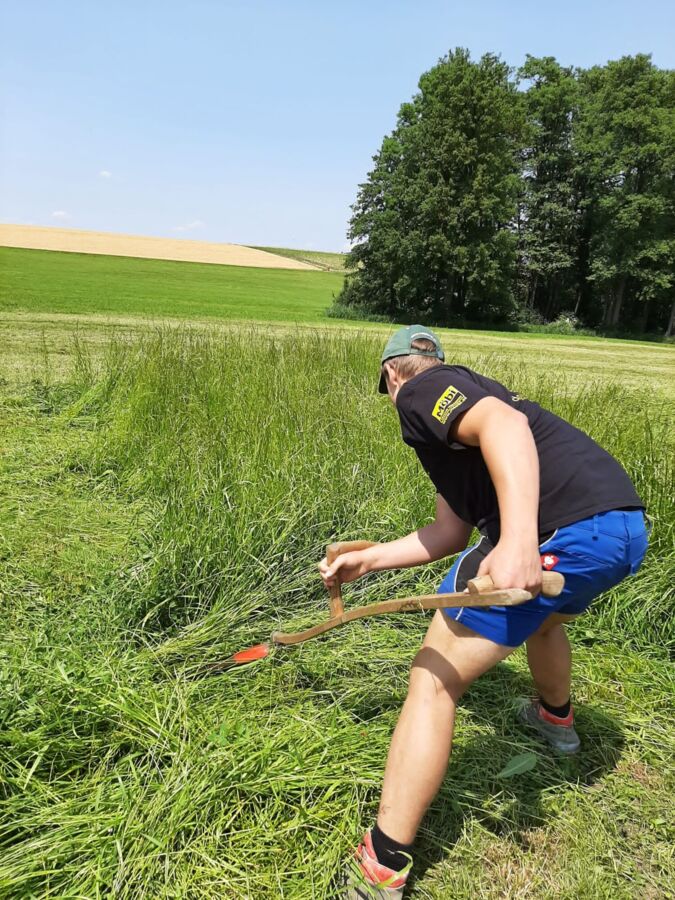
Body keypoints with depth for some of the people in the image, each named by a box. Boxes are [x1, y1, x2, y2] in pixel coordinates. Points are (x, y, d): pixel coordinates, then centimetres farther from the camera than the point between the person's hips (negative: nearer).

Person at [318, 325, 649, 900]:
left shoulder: (419, 391, 2)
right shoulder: (460, 403, 29)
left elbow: (505, 423, -21)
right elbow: (451, 532, 25)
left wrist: (518, 538, -33)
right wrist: (367, 560, 27)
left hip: (559, 531, -10)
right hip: (626, 527, 10)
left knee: (435, 679, -1)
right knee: (542, 616, 40)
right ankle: (556, 718, 68)